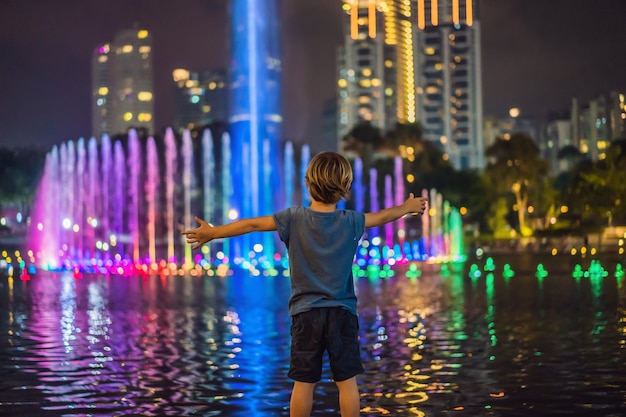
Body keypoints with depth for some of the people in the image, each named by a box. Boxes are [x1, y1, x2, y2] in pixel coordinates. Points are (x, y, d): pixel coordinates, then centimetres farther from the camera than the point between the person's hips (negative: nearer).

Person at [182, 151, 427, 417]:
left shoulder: (294, 219, -7)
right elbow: (382, 216, 14)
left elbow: (252, 224, -2)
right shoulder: (351, 222, -2)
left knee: (303, 383, 4)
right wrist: (408, 207, 34)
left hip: (306, 314, 0)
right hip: (342, 313, 0)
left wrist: (212, 233, 8)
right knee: (347, 382, 5)